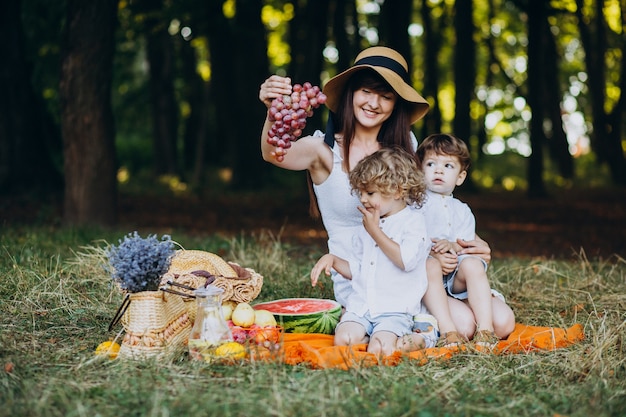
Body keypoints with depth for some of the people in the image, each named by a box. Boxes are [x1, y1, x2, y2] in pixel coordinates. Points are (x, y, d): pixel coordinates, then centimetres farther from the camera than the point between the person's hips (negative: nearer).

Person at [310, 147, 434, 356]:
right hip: (361, 305, 6)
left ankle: (417, 340, -2)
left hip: (395, 309, -5)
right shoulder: (366, 226, 18)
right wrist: (333, 260, 7)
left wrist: (375, 231, -12)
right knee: (342, 340, -22)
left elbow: (407, 260, -20)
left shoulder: (413, 220, -3)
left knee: (379, 350, -28)